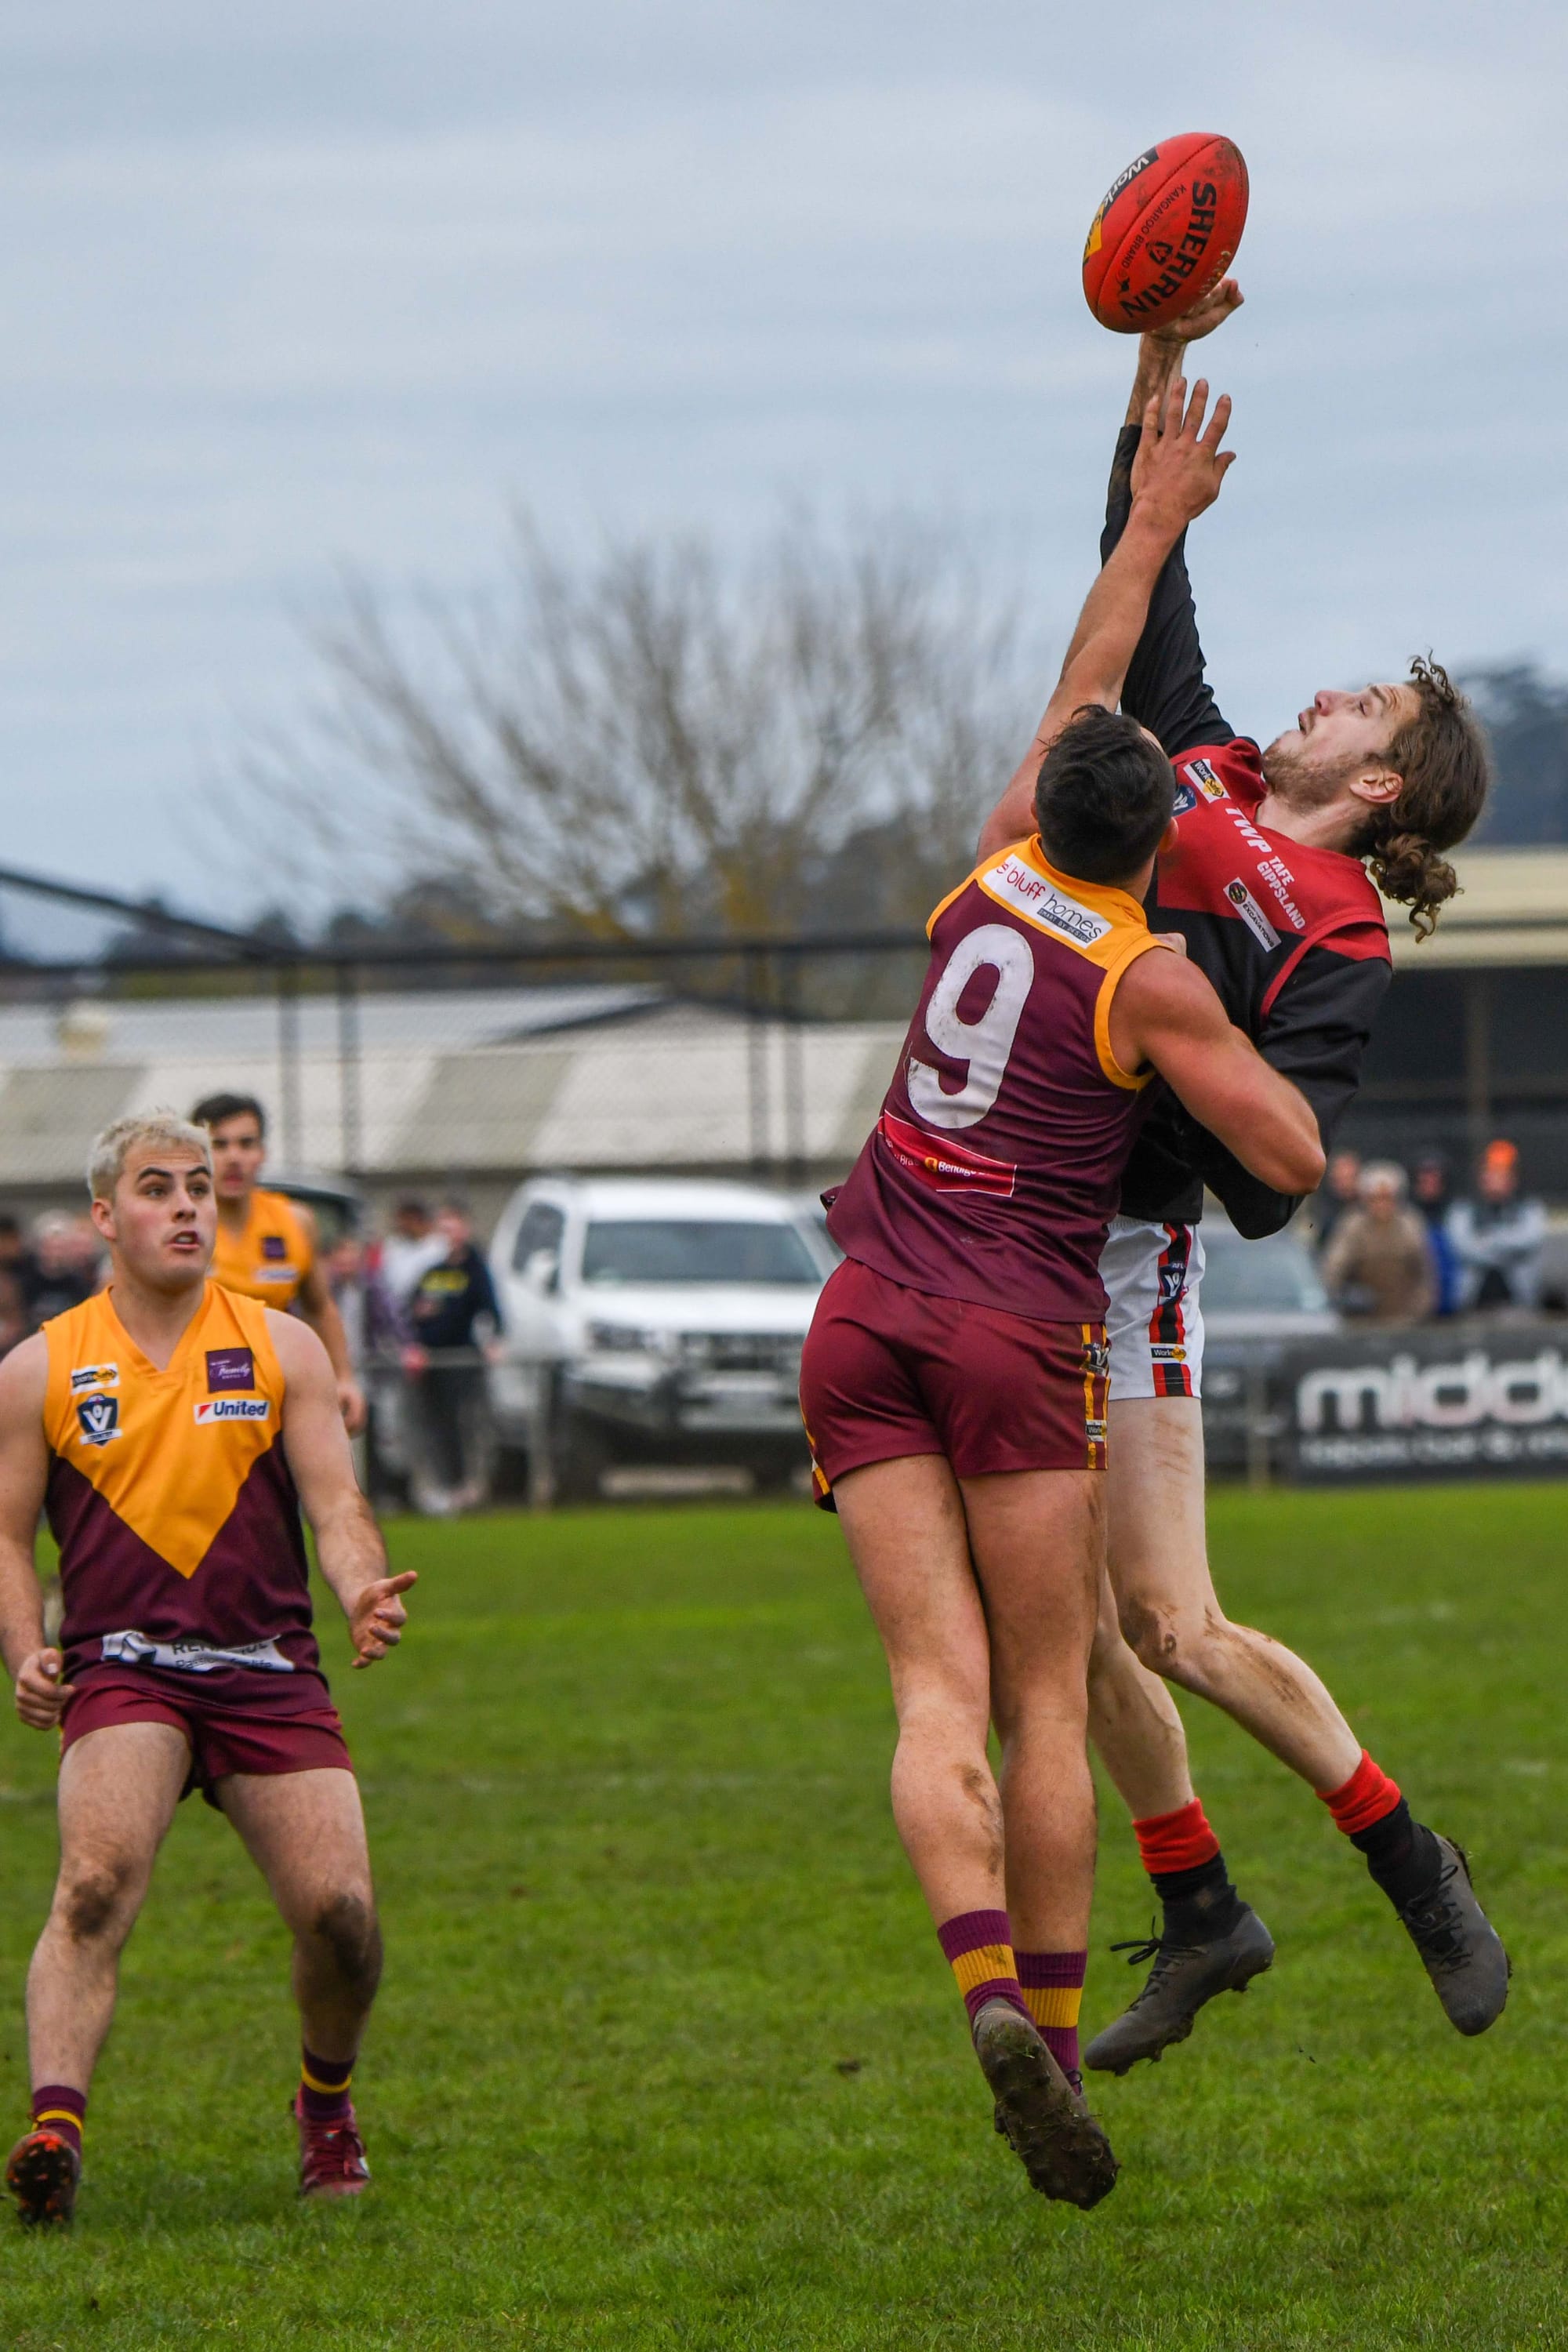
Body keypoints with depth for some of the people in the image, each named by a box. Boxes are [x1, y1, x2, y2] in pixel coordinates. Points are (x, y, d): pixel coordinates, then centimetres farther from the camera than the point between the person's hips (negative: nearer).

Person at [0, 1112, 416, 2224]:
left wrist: (364, 1592, -17)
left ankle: (327, 2100, 20)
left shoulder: (283, 1348, 10)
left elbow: (334, 1501, 5)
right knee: (97, 1881, -28)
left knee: (340, 1911, -10)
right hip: (120, 1665, -1)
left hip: (268, 1671, 1)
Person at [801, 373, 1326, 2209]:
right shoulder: (1149, 982, -5)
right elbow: (1293, 1159, -5)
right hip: (1018, 1333, -4)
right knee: (1044, 1705, 3)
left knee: (939, 1689, -7)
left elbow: (1084, 684, 22)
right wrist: (1247, 1047, 13)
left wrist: (1155, 521, 32)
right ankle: (1051, 2032, -3)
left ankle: (988, 1985, -27)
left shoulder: (999, 879, 7)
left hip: (867, 1318, 4)